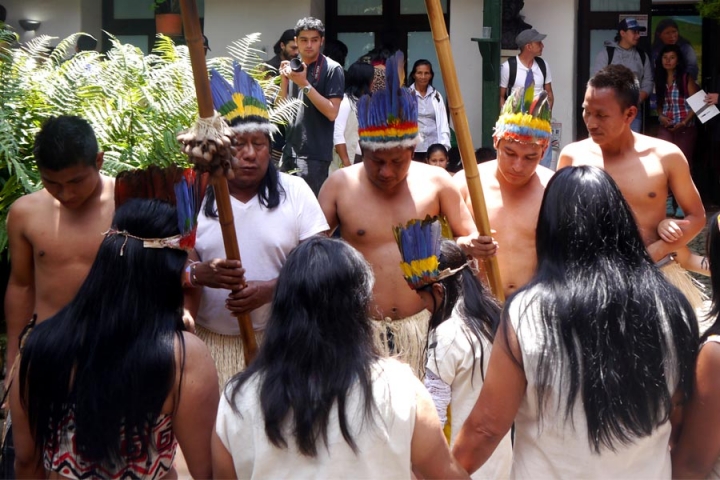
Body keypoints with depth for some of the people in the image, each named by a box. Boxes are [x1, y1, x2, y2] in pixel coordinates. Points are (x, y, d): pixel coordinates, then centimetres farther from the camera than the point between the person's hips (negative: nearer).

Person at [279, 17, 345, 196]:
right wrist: (284, 80, -4)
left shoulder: (332, 69, -6)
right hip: (289, 150, 6)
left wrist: (305, 84, -18)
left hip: (314, 154, -6)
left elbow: (331, 112, -14)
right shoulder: (293, 67, 12)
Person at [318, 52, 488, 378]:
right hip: (360, 328, -1)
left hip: (421, 325, 1)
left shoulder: (435, 182, 0)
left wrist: (470, 245, -12)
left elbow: (470, 238, 10)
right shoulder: (339, 186, -3)